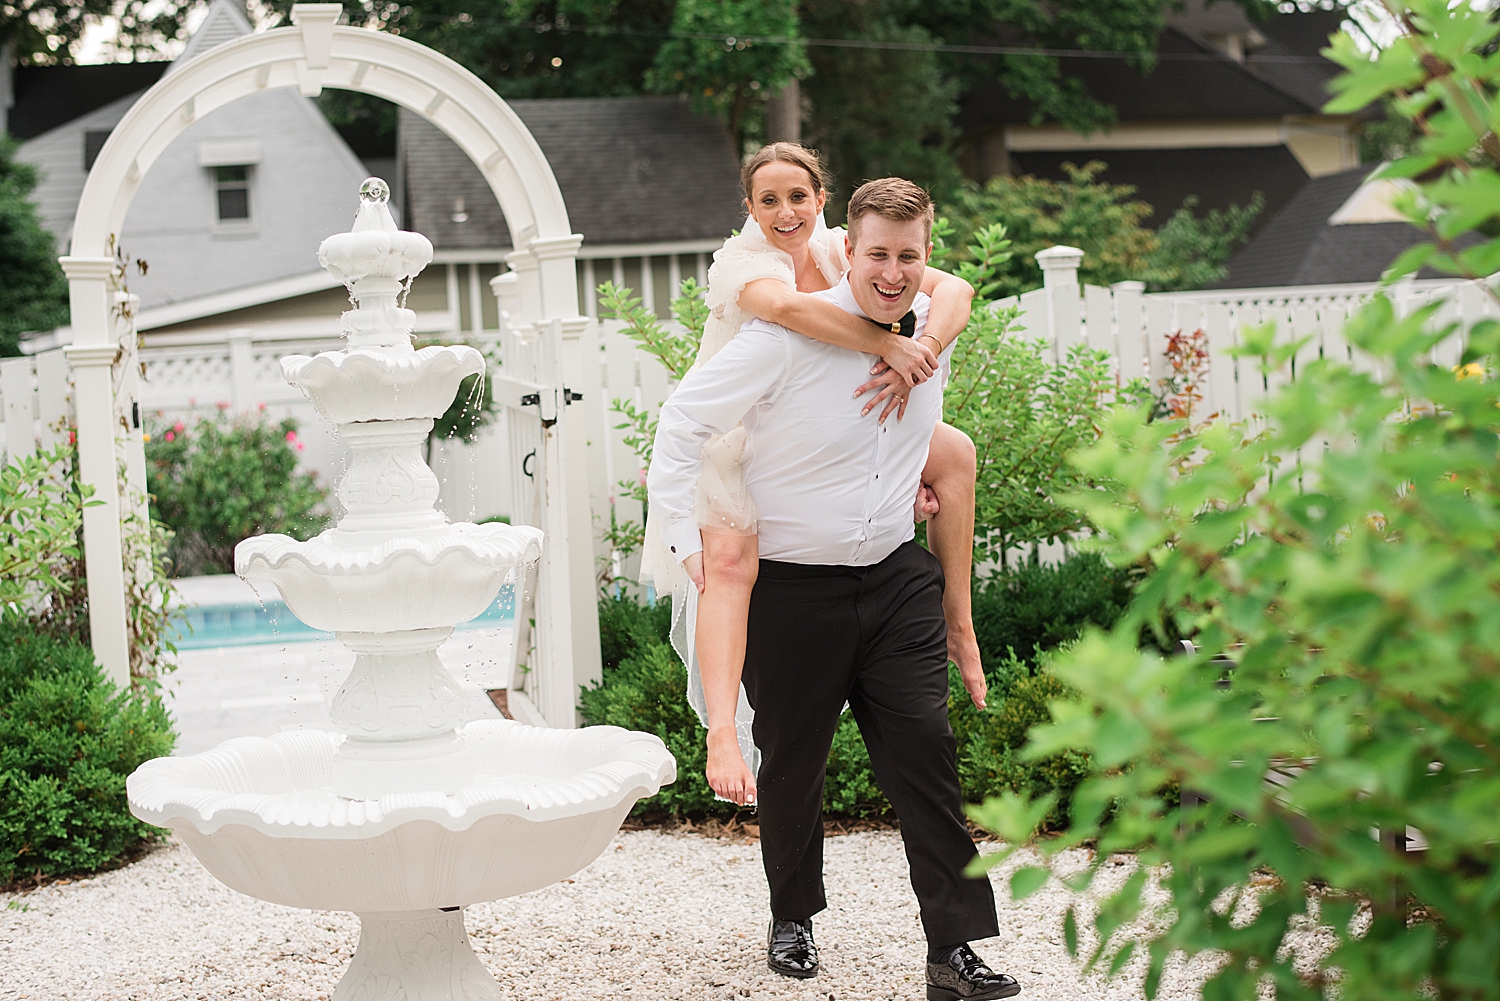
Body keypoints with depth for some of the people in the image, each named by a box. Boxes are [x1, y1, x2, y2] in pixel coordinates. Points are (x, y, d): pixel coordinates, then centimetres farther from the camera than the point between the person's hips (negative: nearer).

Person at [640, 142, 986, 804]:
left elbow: (953, 289, -18)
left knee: (953, 451, -3)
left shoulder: (841, 252, -6)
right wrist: (891, 345, -46)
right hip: (740, 438, -6)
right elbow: (784, 305, -46)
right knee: (730, 562, -29)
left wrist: (917, 356, -37)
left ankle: (957, 622, 5)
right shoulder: (741, 262, -20)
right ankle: (722, 734, -37)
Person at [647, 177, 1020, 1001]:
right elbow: (683, 424, -10)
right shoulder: (786, 337, -18)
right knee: (792, 761, 10)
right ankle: (792, 919, 33)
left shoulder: (933, 327, 1)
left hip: (896, 577, 4)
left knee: (924, 749, -4)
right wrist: (690, 540, -10)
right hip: (791, 585, -4)